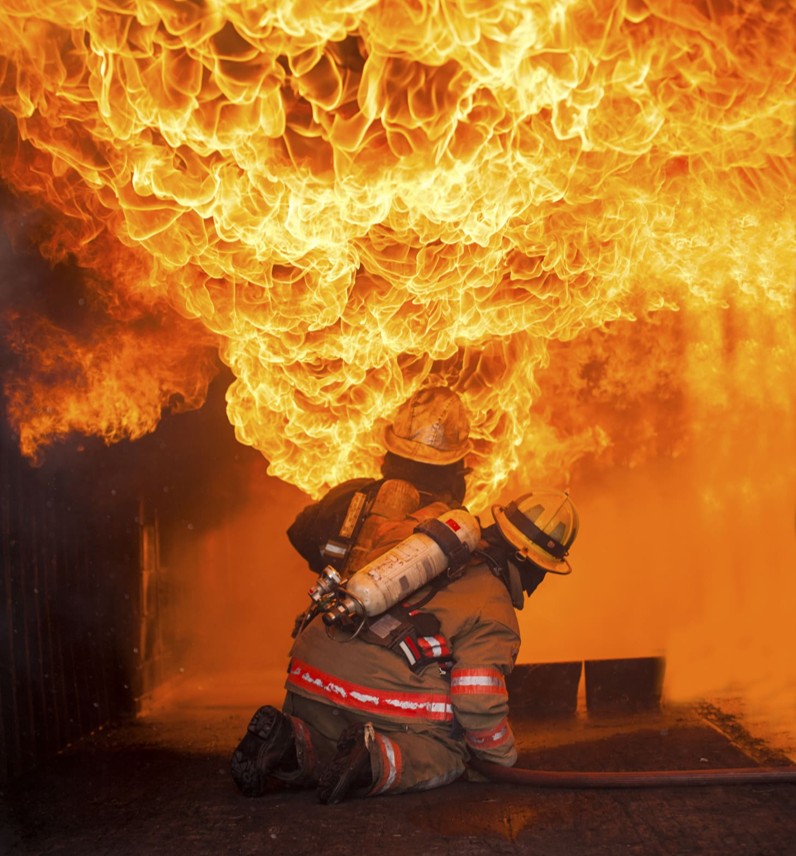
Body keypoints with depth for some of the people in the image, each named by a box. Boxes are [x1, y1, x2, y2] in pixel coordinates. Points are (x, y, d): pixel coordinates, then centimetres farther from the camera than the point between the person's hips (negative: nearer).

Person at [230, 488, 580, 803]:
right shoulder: (495, 612, -2)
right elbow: (478, 704, -6)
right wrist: (503, 758, 13)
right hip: (385, 696, -6)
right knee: (448, 756, 16)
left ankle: (290, 742, -5)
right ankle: (379, 760, -14)